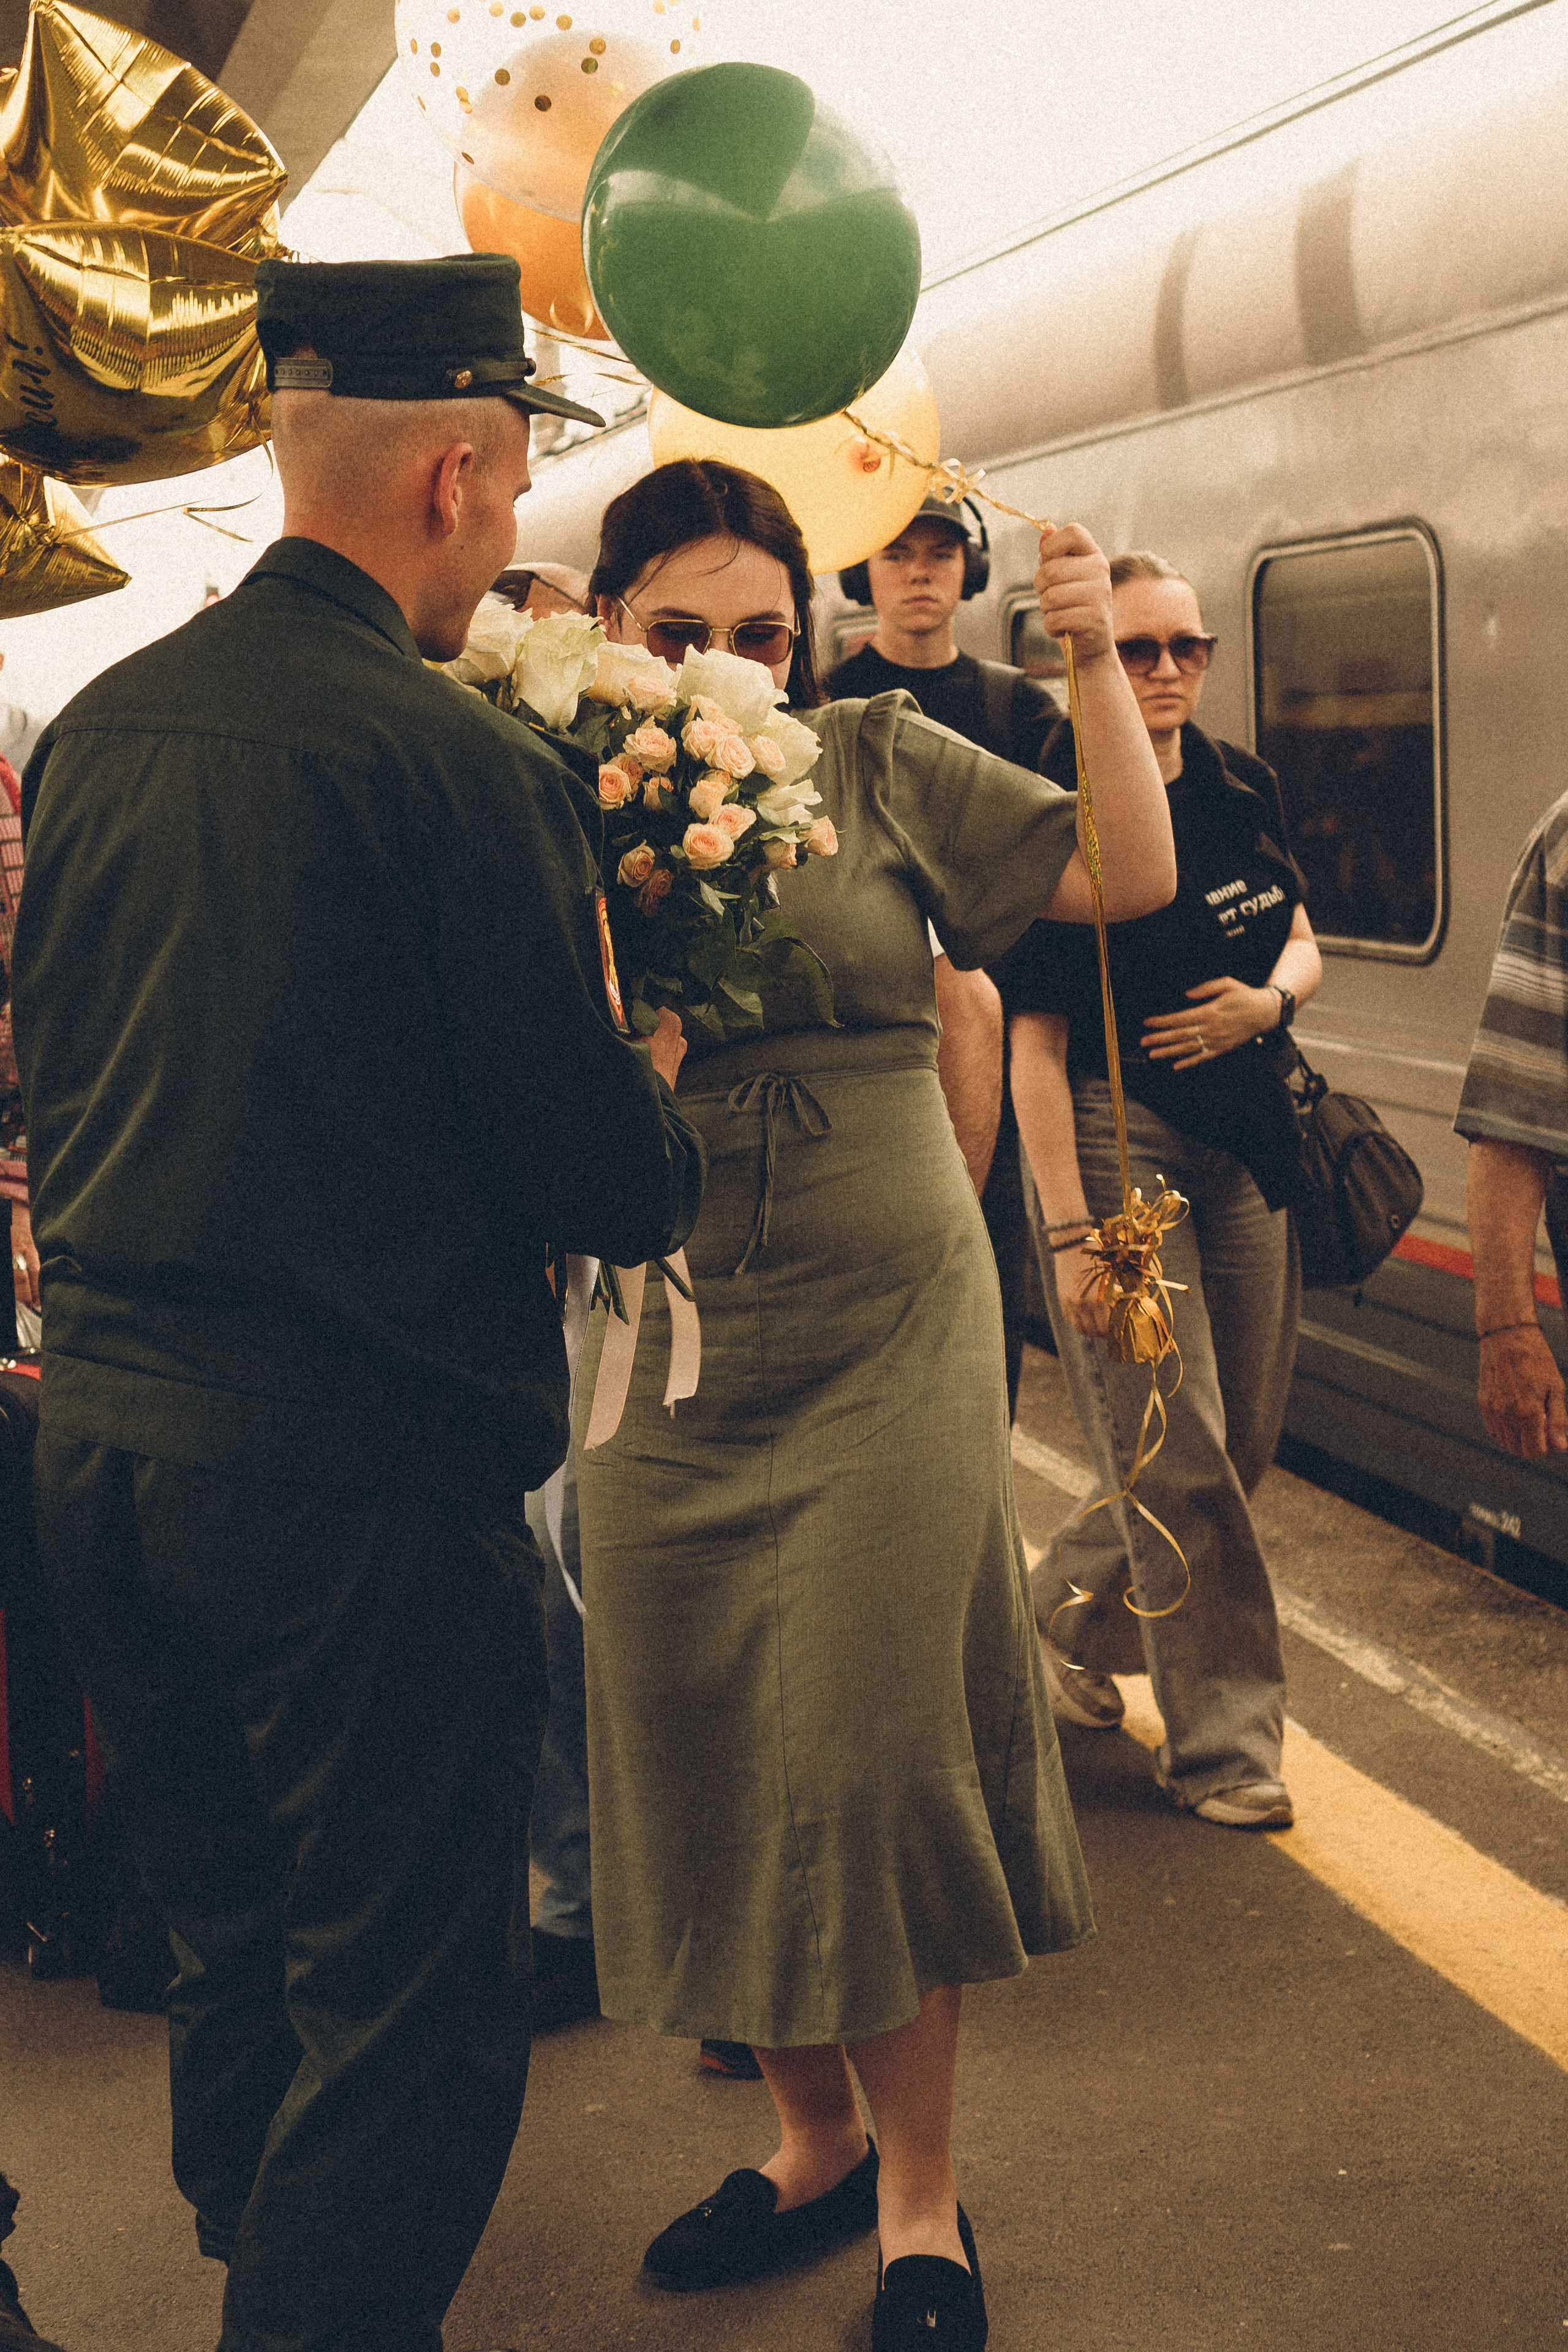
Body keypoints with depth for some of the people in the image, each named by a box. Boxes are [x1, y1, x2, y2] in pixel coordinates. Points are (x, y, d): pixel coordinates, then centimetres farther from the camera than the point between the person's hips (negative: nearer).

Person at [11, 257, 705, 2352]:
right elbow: (612, 1187, -14)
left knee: (232, 1950, 25)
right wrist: (659, 1117, 8)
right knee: (409, 2016, 6)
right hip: (356, 1468, -8)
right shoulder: (464, 766, -17)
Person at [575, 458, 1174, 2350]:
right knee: (701, 1765, 9)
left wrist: (1095, 663, -9)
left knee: (873, 1755, -1)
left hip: (887, 1329, -2)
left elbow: (1129, 875, 0)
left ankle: (921, 2199, 18)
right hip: (667, 1343, 2)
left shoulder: (879, 760, 0)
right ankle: (813, 2139, 30)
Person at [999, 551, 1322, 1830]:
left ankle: (1067, 1618, 35)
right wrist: (1071, 1229, -19)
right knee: (1181, 1456, -3)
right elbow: (1034, 1038, -15)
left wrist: (1267, 999, -7)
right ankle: (1225, 1741, 10)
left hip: (1249, 1142, 7)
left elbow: (1301, 944, 18)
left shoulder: (1243, 788, 7)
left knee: (1244, 1442, 12)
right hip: (1119, 1144, -7)